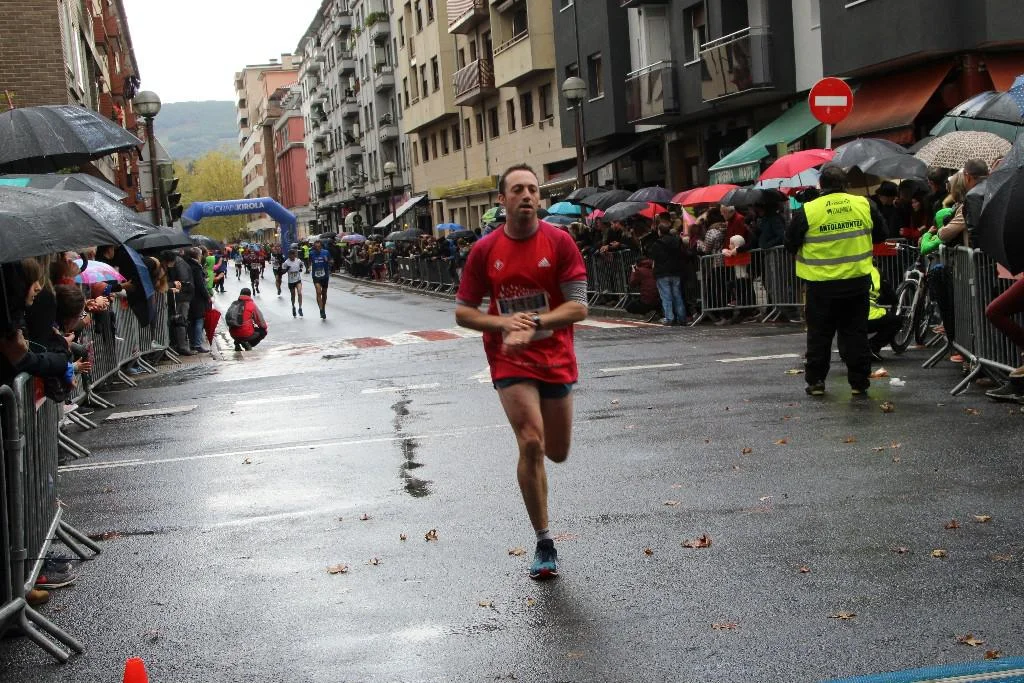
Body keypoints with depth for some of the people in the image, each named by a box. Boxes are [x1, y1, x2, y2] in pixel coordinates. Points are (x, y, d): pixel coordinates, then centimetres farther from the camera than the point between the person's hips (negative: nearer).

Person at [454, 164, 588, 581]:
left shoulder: (559, 242, -6)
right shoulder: (485, 250, -3)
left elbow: (578, 307, -10)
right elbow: (463, 312, 2)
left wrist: (534, 324, -23)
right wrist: (505, 322, -16)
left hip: (556, 359, 1)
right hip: (510, 360, -1)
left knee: (557, 453, 10)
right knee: (531, 443, -17)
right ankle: (544, 543, -6)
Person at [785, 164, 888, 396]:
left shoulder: (807, 211, -10)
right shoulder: (864, 205, -2)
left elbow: (790, 244, -2)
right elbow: (881, 234, 11)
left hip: (821, 284, -2)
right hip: (857, 281, 2)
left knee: (819, 335, 10)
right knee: (855, 333, 10)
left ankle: (816, 381, 12)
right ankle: (859, 382, 11)